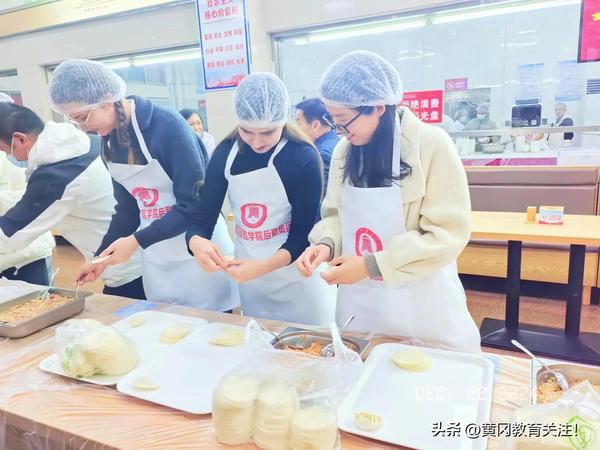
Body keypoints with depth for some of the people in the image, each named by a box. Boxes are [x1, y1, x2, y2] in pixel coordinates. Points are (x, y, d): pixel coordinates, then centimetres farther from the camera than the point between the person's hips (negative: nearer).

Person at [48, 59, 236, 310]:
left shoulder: (166, 124, -19)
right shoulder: (110, 138, 3)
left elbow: (194, 204, -20)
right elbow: (127, 207, 11)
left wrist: (137, 240, -21)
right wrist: (102, 256, 8)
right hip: (155, 256, 6)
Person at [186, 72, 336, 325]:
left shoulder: (303, 157, -16)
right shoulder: (225, 154, -5)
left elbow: (305, 233, -15)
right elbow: (203, 217, -6)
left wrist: (262, 267, -30)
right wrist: (197, 242, -28)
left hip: (299, 278, -3)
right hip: (249, 279, 4)